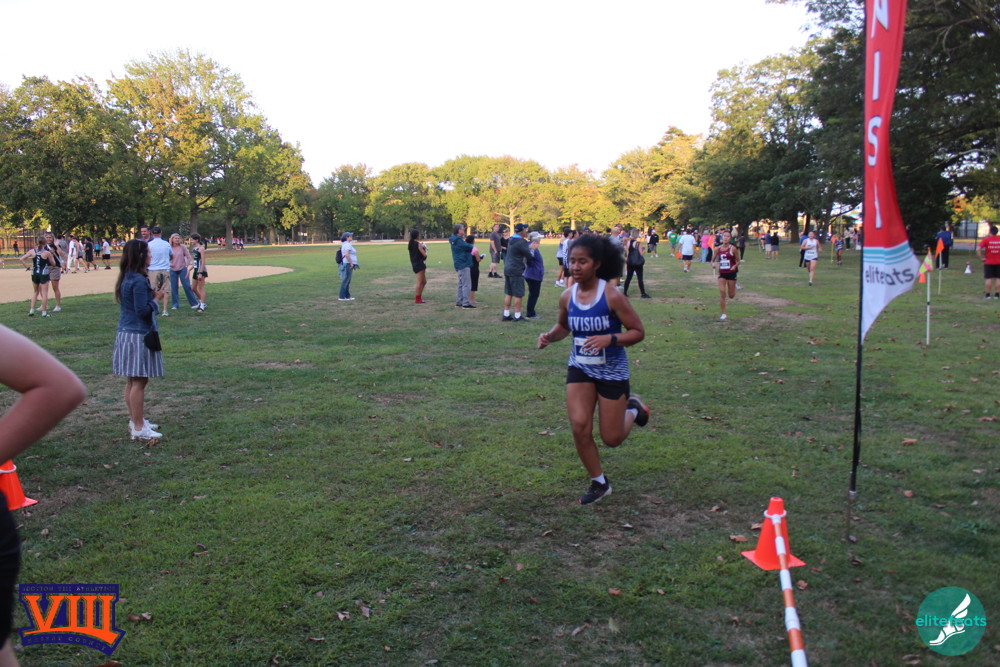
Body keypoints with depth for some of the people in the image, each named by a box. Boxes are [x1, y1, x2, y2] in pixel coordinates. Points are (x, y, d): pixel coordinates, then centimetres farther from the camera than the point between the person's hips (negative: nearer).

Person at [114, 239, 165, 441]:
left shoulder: (126, 278, 11)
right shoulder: (139, 281, -18)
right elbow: (142, 311, -20)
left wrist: (153, 294, 8)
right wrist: (156, 298, -7)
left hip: (125, 334, 10)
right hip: (138, 336, -10)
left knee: (132, 381, 16)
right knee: (139, 381, -5)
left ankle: (135, 420, 27)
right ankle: (138, 428, 0)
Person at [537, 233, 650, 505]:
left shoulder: (612, 296, -20)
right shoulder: (567, 297, -6)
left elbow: (638, 332, -14)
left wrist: (609, 339, -31)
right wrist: (550, 336, -8)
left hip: (612, 370, -3)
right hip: (580, 369, 4)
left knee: (612, 439, 5)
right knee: (579, 427, -8)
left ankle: (633, 407, 39)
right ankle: (599, 483, 15)